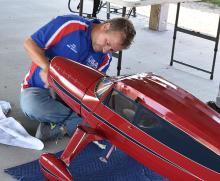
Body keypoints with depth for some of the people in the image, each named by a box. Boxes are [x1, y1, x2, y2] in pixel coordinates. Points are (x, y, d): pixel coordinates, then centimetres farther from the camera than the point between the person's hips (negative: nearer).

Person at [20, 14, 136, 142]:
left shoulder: (105, 58, -1)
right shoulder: (70, 25, -17)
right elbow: (30, 43, -16)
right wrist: (47, 67, -32)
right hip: (39, 88, -3)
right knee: (32, 105, -39)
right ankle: (75, 122, -17)